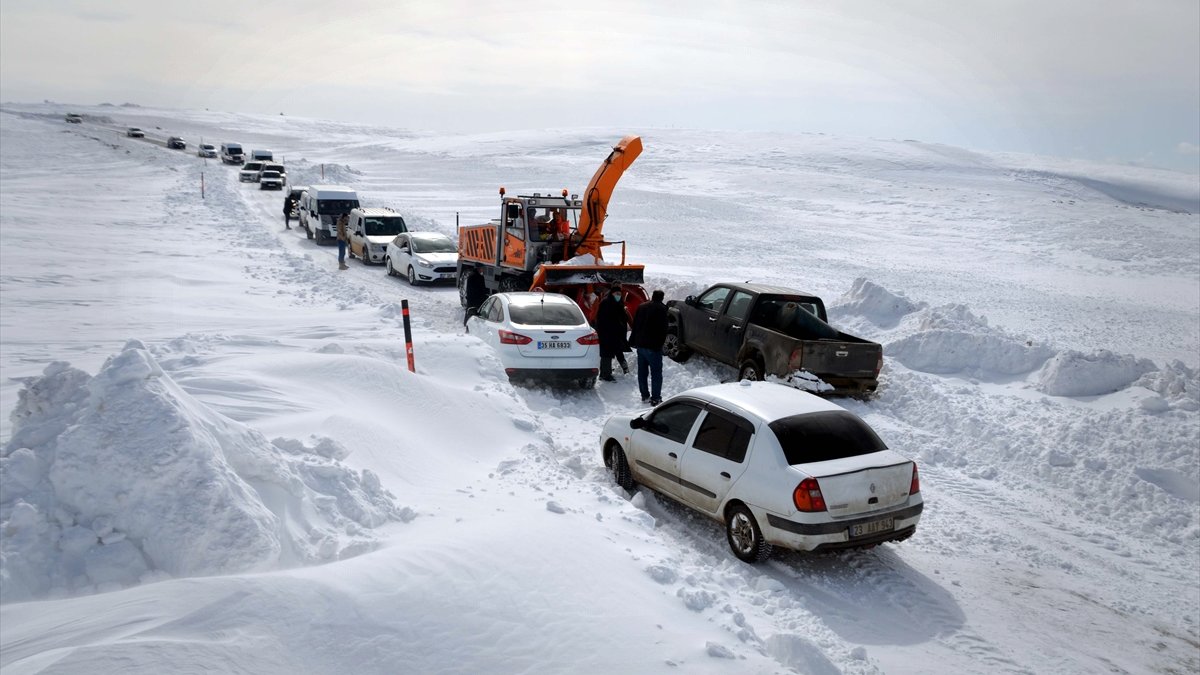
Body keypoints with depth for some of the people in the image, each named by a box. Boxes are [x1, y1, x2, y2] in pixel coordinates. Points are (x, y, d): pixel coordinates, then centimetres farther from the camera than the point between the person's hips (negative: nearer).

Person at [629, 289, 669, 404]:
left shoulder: (641, 307, 10)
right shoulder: (661, 309, -10)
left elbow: (635, 325, 14)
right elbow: (663, 329, -13)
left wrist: (633, 341, 18)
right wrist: (660, 342, -4)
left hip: (640, 344, 7)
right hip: (653, 346, -7)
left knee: (642, 372, 15)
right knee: (656, 373, -1)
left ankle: (645, 396, 21)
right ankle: (655, 398, -3)